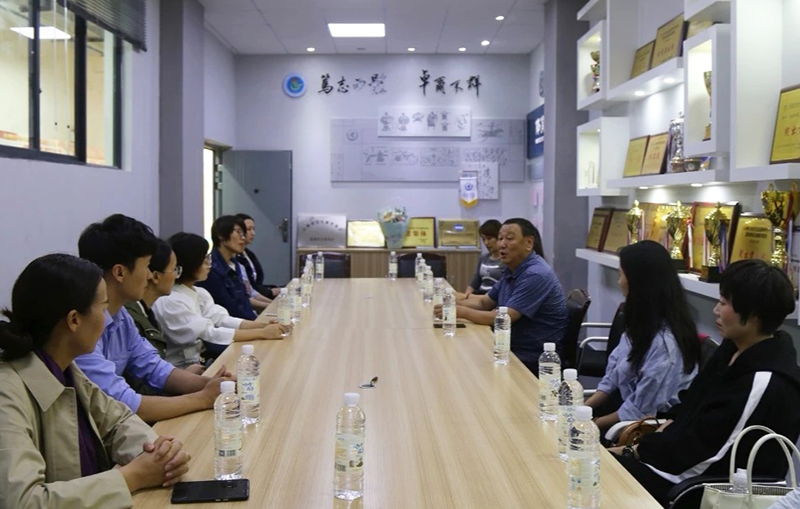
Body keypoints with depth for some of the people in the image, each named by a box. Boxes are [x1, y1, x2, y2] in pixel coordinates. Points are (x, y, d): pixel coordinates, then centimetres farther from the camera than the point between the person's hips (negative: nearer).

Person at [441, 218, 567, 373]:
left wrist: (461, 312, -20)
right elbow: (485, 302, 15)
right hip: (516, 349, 8)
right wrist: (454, 305, -3)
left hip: (537, 359, -8)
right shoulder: (512, 270, 8)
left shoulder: (535, 275, -23)